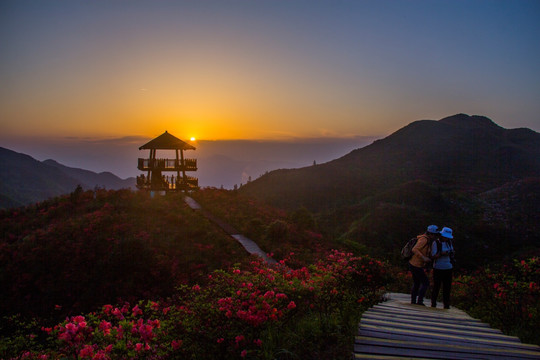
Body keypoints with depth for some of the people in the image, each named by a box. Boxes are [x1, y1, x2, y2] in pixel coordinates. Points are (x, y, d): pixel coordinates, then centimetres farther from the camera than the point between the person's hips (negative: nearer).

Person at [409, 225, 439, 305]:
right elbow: (414, 250, -27)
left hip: (413, 264, 10)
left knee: (416, 283, 17)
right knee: (425, 282, -1)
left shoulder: (428, 241, 12)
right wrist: (423, 258, -30)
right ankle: (419, 301, 2)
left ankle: (413, 301, 24)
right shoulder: (424, 239, -19)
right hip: (416, 265, -10)